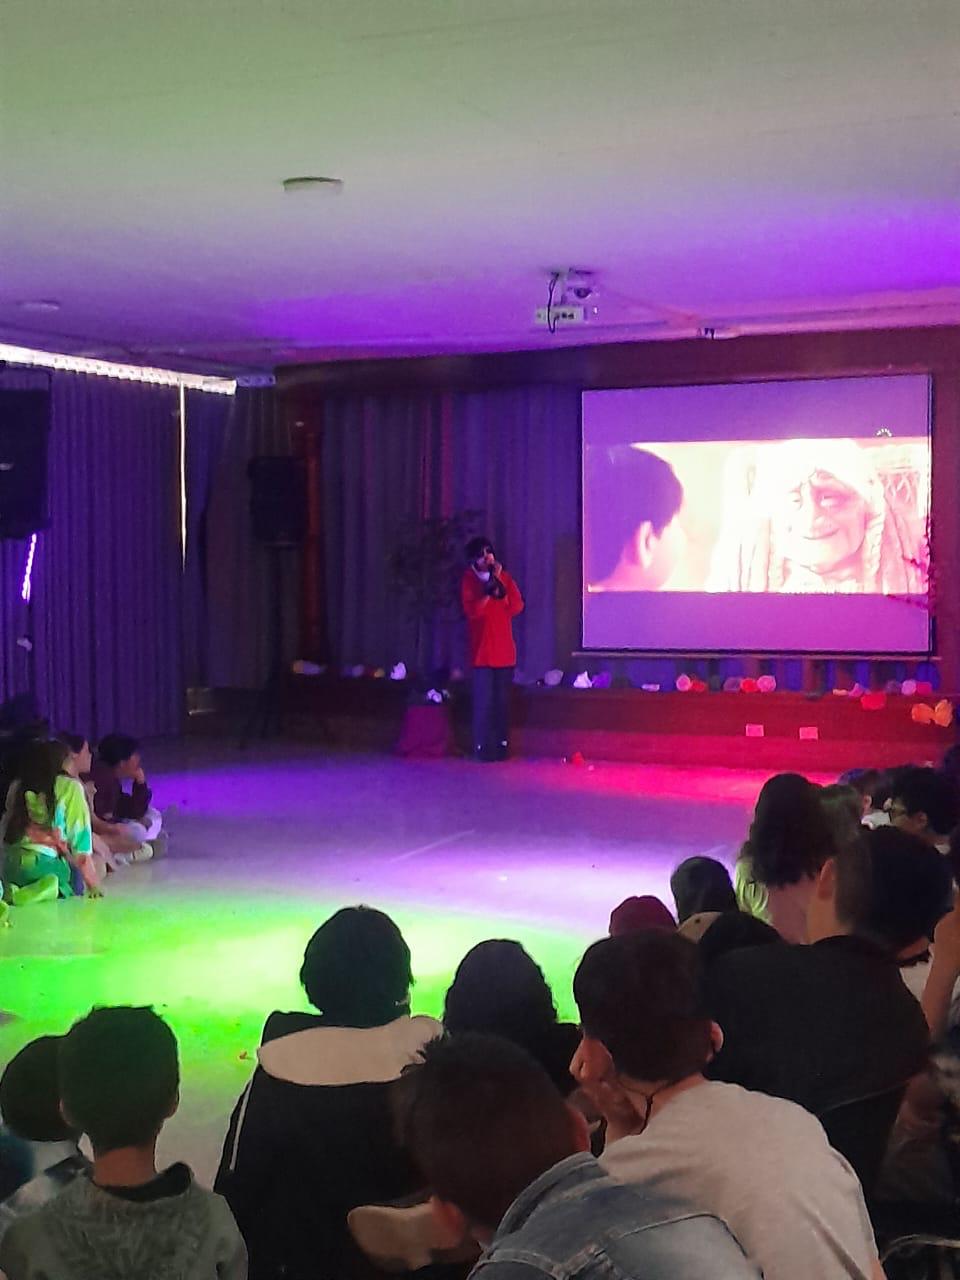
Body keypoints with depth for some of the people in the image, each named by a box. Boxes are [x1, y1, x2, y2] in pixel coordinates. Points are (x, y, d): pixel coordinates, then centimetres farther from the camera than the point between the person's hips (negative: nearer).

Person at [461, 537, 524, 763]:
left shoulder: (504, 577, 12)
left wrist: (500, 583, -7)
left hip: (504, 649, 4)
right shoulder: (469, 580, 0)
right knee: (484, 699, -8)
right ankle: (482, 747, -4)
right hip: (482, 649, -4)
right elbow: (472, 610, -13)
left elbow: (516, 607, 1)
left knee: (502, 699, 5)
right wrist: (489, 590, -20)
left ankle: (502, 744, 10)